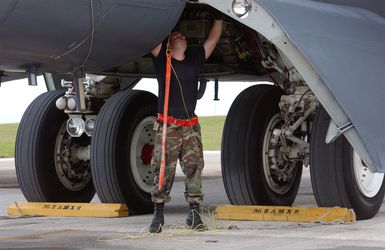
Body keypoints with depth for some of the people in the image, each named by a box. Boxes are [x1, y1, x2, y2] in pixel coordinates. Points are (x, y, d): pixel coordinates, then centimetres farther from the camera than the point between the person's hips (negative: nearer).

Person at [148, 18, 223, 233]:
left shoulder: (195, 59, 12)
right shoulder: (162, 59, 3)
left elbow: (213, 38, 15)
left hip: (191, 126, 3)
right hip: (167, 126, -3)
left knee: (194, 168, -4)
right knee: (164, 171, -3)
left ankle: (194, 214, -1)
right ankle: (158, 215, 5)